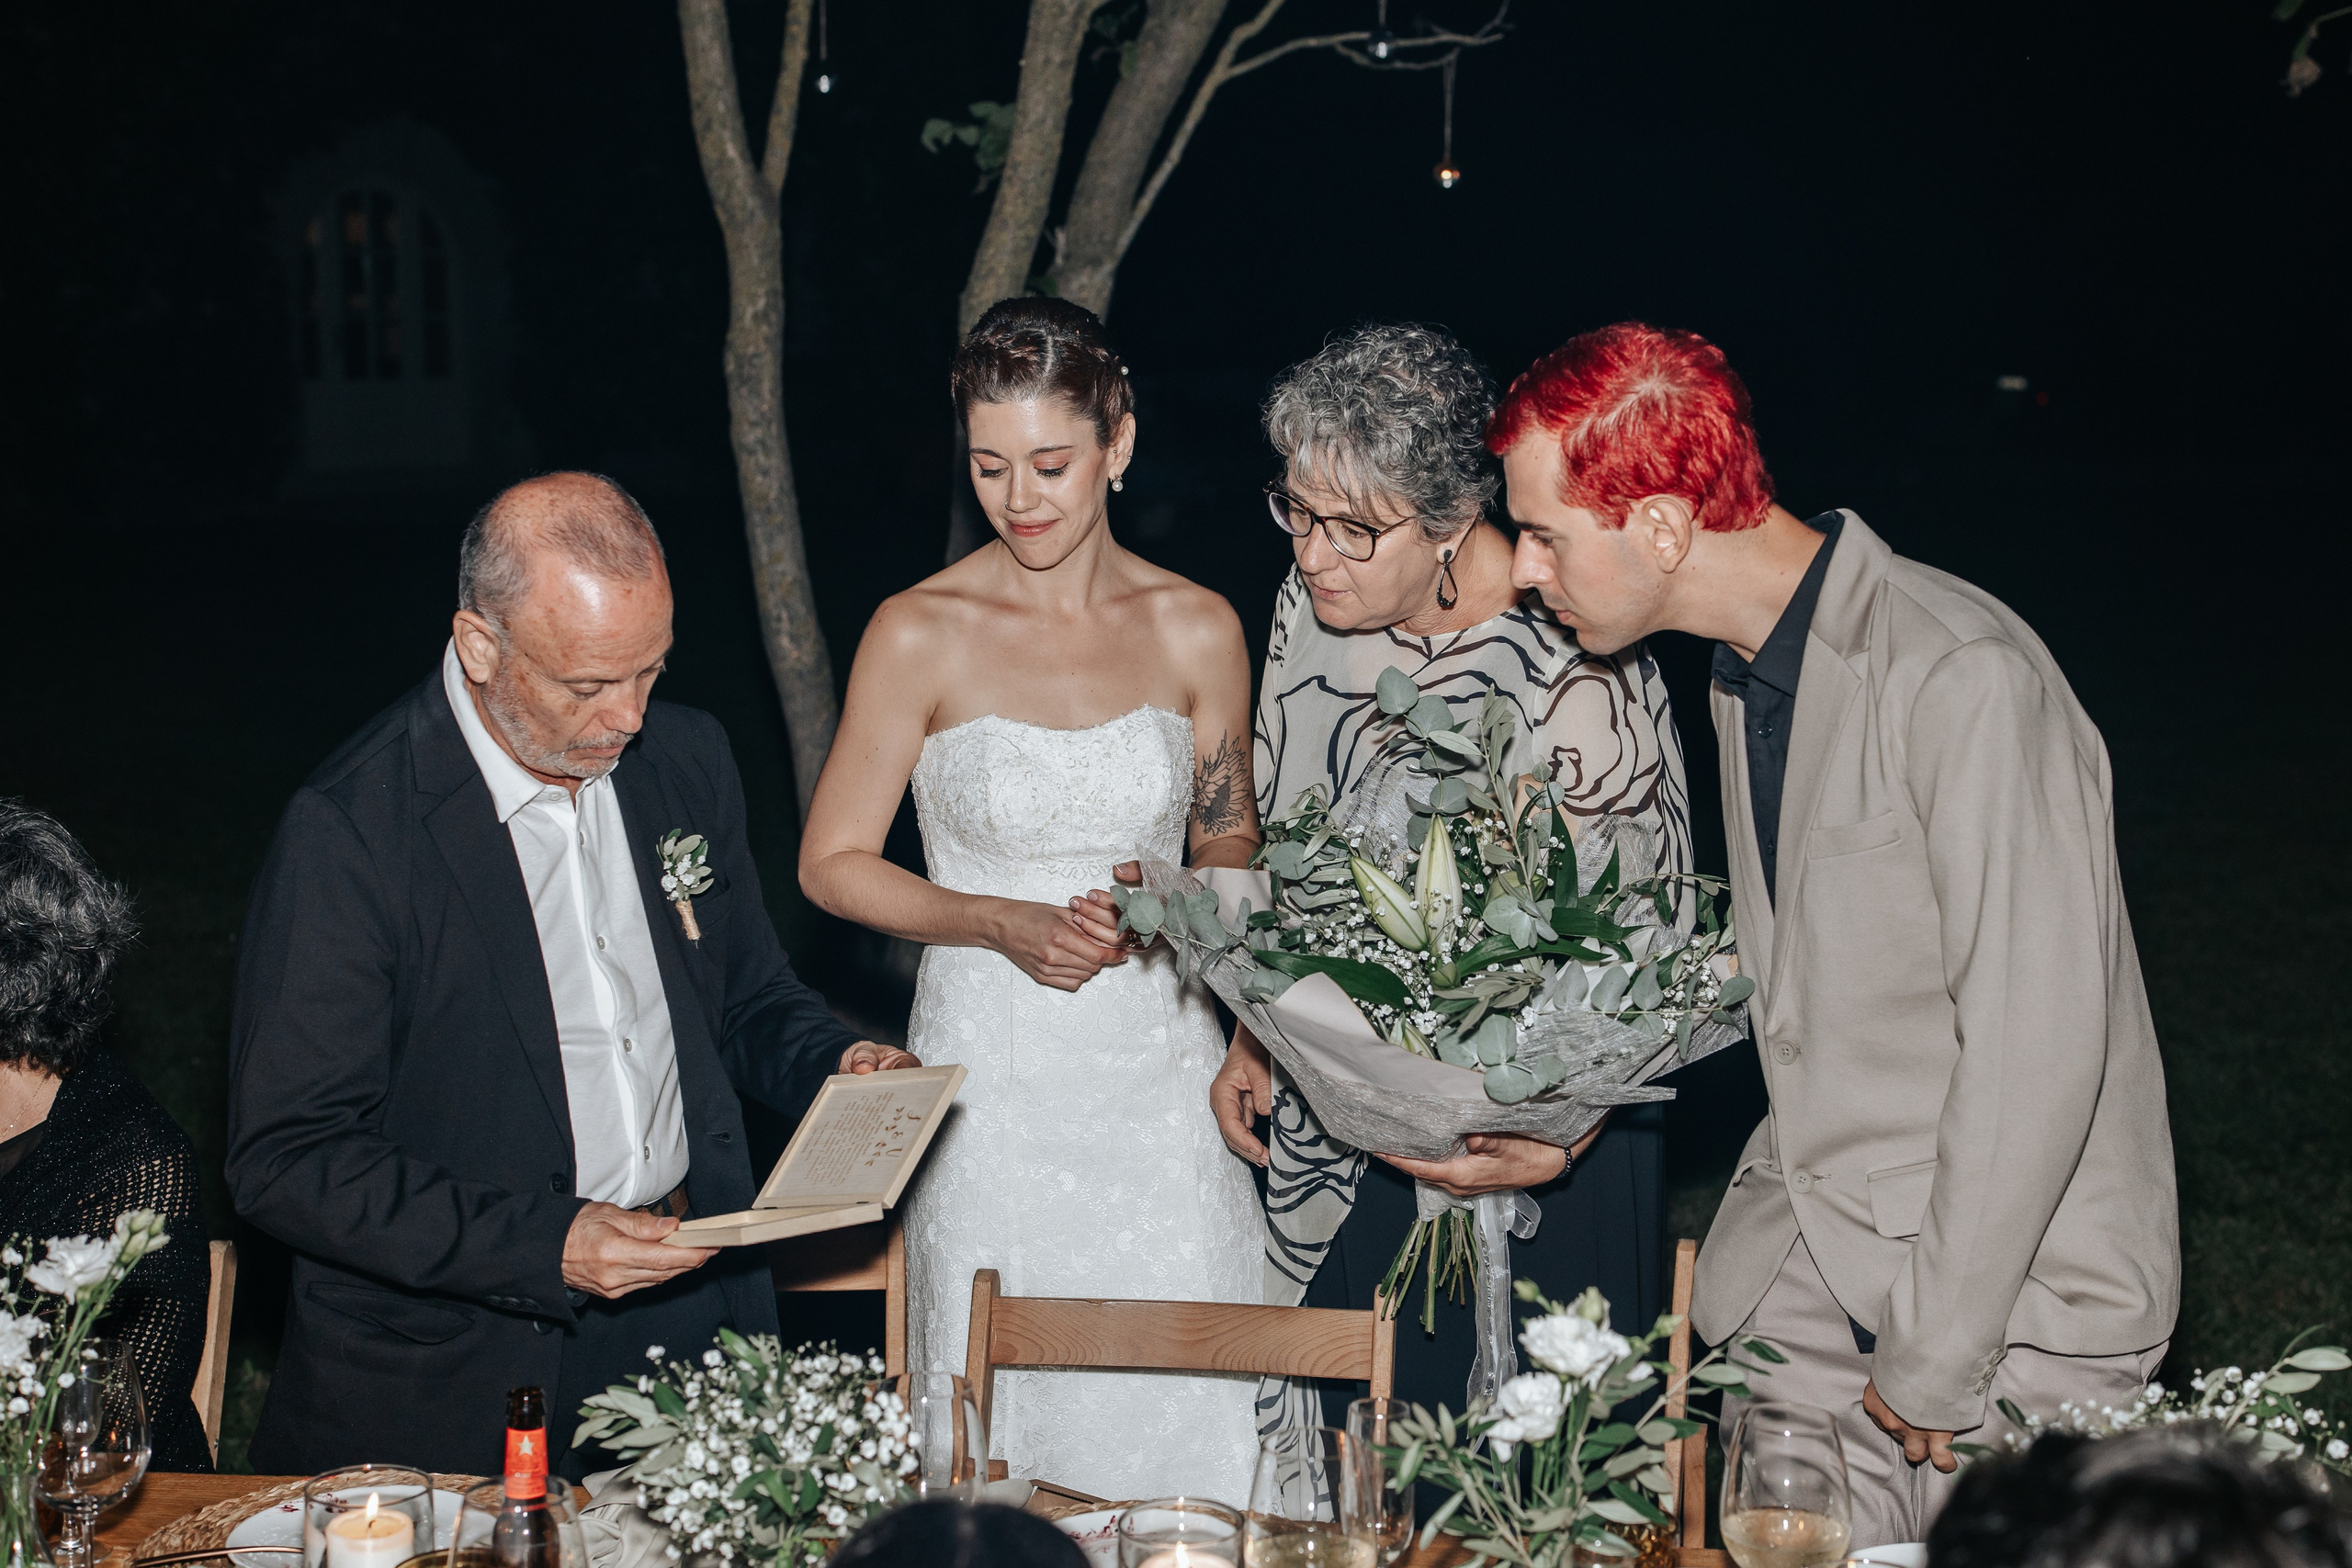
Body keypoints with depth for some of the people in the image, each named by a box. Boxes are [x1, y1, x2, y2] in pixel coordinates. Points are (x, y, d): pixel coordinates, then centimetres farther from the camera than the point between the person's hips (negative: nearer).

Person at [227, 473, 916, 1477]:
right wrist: (545, 1244, -22)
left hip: (695, 1316, 4)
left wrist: (838, 1064, -4)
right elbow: (286, 1161, -14)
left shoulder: (687, 760, 4)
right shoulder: (348, 832, -14)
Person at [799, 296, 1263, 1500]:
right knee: (1003, 1428, 2)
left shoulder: (1195, 630, 1)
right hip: (994, 1074, -2)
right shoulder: (921, 634, -6)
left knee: (1183, 1413, 3)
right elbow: (833, 863, 0)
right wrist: (1005, 925, -13)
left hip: (1160, 1069, 2)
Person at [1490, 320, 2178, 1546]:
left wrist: (1931, 1369, -17)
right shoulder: (1747, 671, 9)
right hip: (1810, 1261, 7)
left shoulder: (1963, 680, -21)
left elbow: (2035, 1048, -22)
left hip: (2012, 1295, -7)